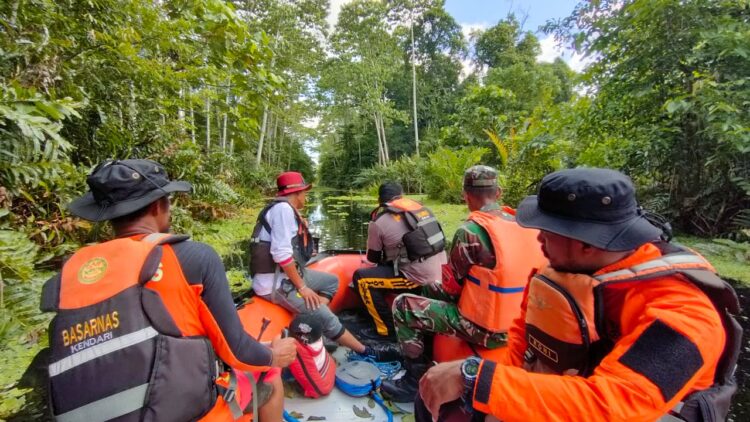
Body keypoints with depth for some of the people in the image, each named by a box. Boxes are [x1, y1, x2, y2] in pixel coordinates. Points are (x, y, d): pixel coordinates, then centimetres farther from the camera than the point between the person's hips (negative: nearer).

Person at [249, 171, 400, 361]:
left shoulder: (286, 209, 14)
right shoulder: (283, 208, -17)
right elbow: (281, 253, -25)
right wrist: (302, 287, -19)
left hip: (285, 275, 10)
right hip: (275, 283, -10)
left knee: (331, 281, 13)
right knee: (327, 318, -11)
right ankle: (367, 351, 3)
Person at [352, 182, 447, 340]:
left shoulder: (378, 221, -6)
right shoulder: (421, 207, 9)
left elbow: (373, 258, 7)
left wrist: (387, 254, 29)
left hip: (420, 279, -7)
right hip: (441, 273, 8)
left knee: (361, 277, 2)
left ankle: (386, 328, 8)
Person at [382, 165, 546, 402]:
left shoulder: (470, 232, -23)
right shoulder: (523, 224, -1)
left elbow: (451, 287, -11)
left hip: (486, 329, -8)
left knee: (403, 306, 1)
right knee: (432, 289, 23)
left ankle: (417, 379, 13)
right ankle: (429, 353, 37)